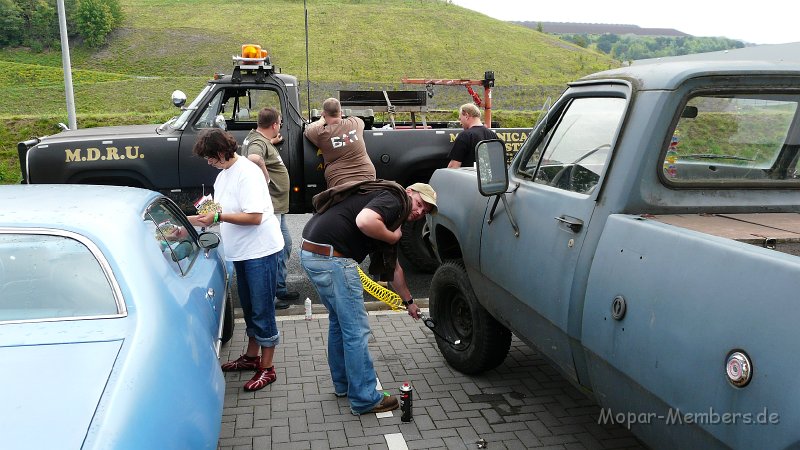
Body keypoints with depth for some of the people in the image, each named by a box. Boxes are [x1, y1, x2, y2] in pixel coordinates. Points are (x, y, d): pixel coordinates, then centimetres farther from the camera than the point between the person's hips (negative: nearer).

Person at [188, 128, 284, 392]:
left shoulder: (247, 173, -17)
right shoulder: (223, 175, 11)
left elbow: (254, 217, -24)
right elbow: (221, 213, 15)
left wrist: (218, 216, -23)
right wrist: (194, 219, 5)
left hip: (260, 251, -9)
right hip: (241, 252, 9)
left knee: (262, 310, -1)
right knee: (249, 308, 20)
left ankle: (267, 368, 10)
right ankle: (252, 357, 35)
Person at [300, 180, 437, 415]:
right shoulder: (394, 199, -6)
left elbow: (393, 266, 33)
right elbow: (364, 221, -28)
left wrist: (408, 300, 41)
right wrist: (393, 237, -9)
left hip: (312, 252, 11)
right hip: (330, 257, -11)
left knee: (339, 321, 25)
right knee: (356, 330, 0)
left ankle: (343, 384, 39)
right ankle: (365, 399, 11)